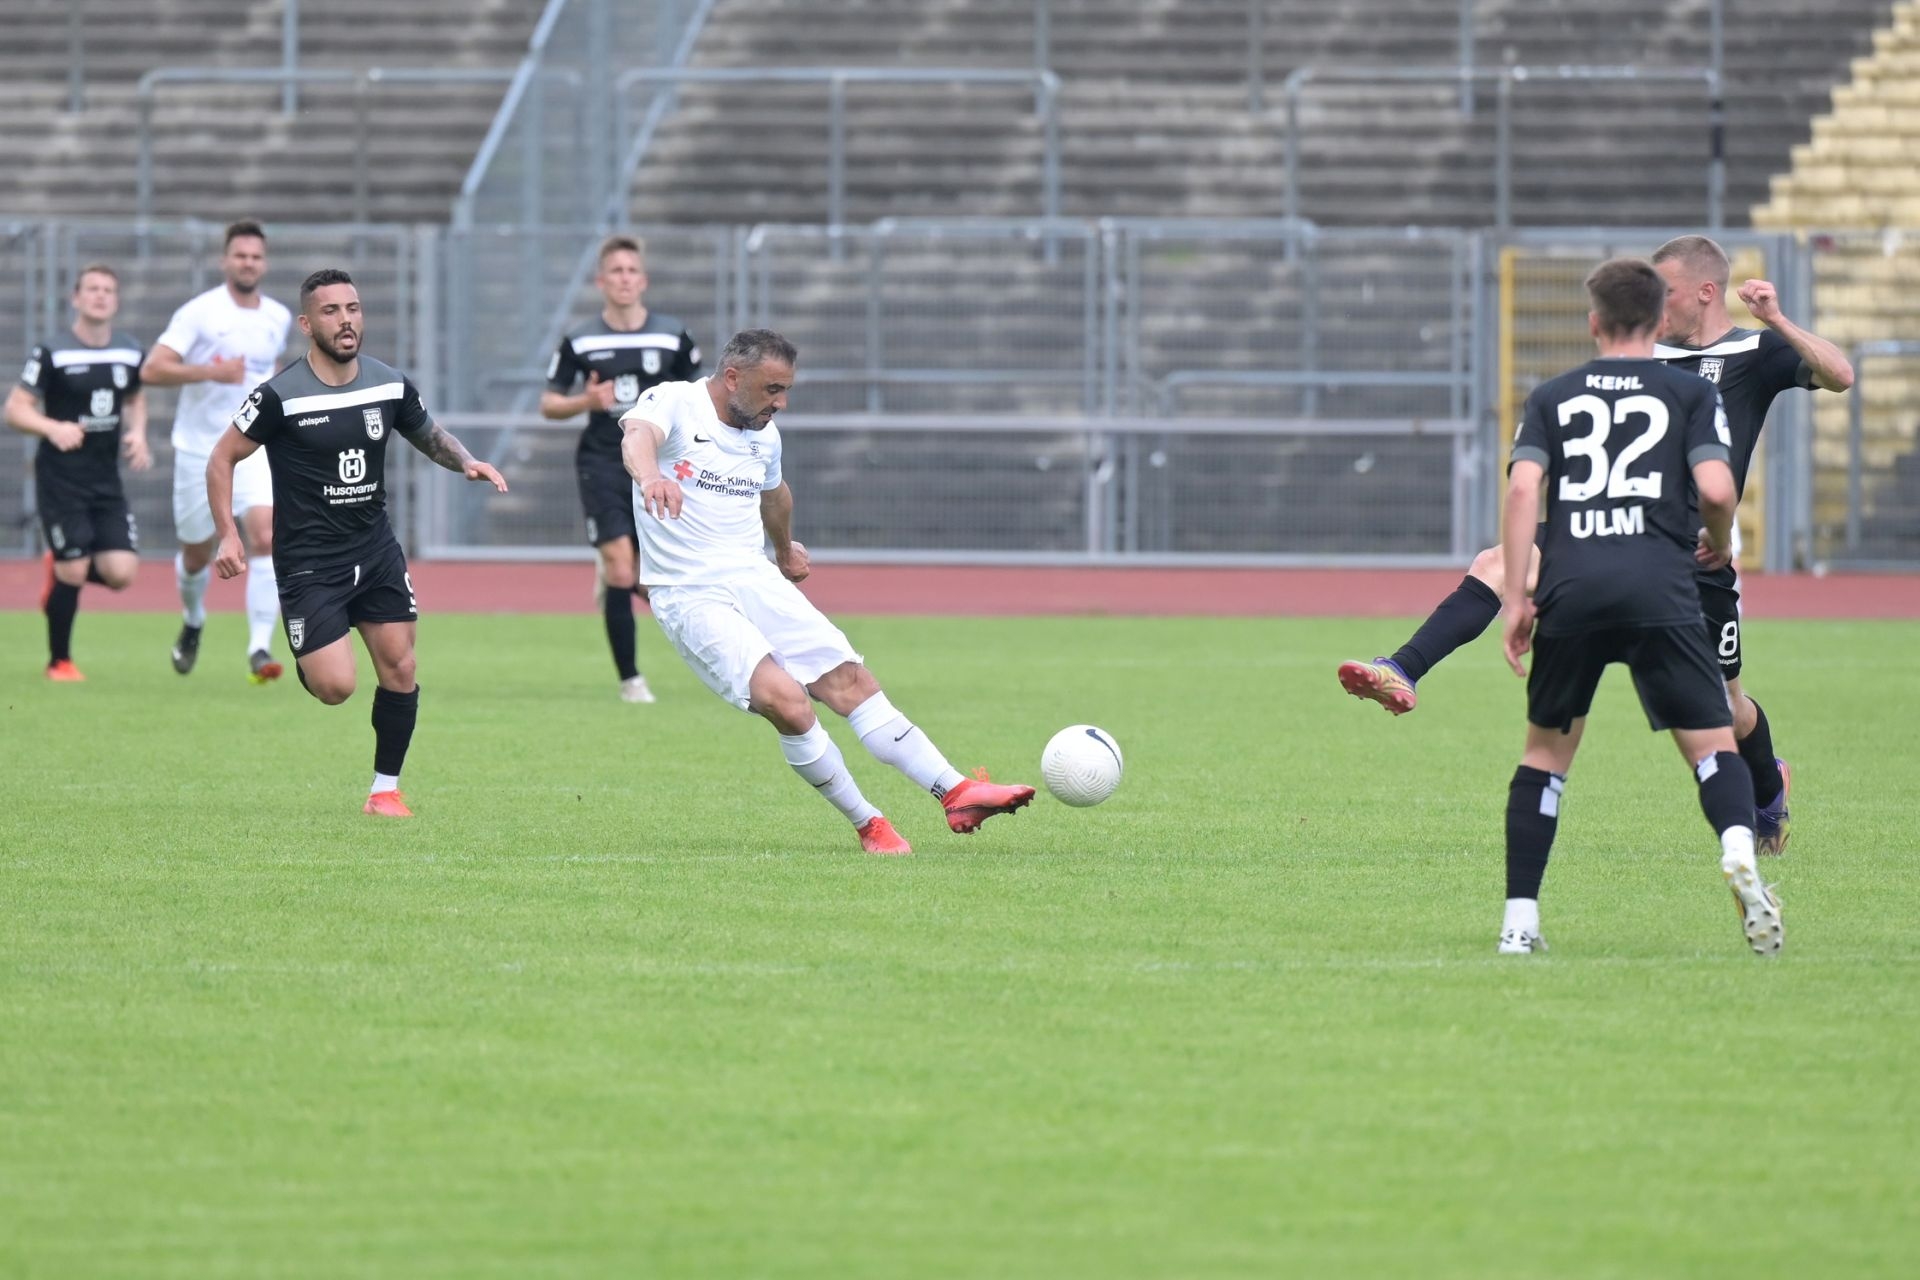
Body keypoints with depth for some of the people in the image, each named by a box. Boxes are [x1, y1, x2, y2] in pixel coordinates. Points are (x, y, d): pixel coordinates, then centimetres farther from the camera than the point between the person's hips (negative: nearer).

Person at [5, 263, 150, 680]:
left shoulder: (130, 354, 5)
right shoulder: (52, 354, -9)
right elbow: (16, 409, -9)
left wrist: (138, 434, 4)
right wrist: (54, 428, -27)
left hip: (107, 478, 5)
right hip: (60, 477, -5)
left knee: (120, 573, -6)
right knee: (73, 571, -9)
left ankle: (59, 571, 26)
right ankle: (59, 661, 12)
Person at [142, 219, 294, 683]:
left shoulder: (279, 318, 6)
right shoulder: (199, 312, -9)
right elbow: (152, 370, -16)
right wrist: (211, 371, -26)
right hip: (199, 449, -2)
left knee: (265, 537, -20)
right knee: (196, 556, 11)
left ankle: (260, 649, -21)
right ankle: (193, 620, 44)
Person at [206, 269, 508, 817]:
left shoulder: (390, 385, -1)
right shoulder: (280, 396, -15)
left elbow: (430, 435, 19)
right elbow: (223, 459, -6)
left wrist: (467, 462, -2)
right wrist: (228, 537, -14)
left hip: (375, 547, 5)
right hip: (309, 560, -5)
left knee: (399, 667, -1)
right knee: (335, 687, -14)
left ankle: (385, 789, 15)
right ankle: (306, 655, 24)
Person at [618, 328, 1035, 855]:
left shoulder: (765, 435, 12)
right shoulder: (671, 402, -9)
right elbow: (638, 436, -32)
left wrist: (786, 549, 52)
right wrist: (650, 476, -55)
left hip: (755, 579, 6)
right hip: (690, 596, -6)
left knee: (849, 681, -6)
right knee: (785, 698, -23)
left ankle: (958, 795, -5)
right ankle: (868, 825, -10)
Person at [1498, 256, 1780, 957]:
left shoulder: (1553, 396, 16)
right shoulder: (1692, 393, 11)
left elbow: (1522, 488, 2)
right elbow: (1716, 489, -3)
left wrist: (1516, 598, 1)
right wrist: (1719, 545, 18)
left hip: (1569, 584, 2)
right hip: (1660, 587, -2)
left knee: (1546, 749, 15)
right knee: (1712, 742, 1)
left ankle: (1519, 921, 9)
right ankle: (1739, 850, -30)